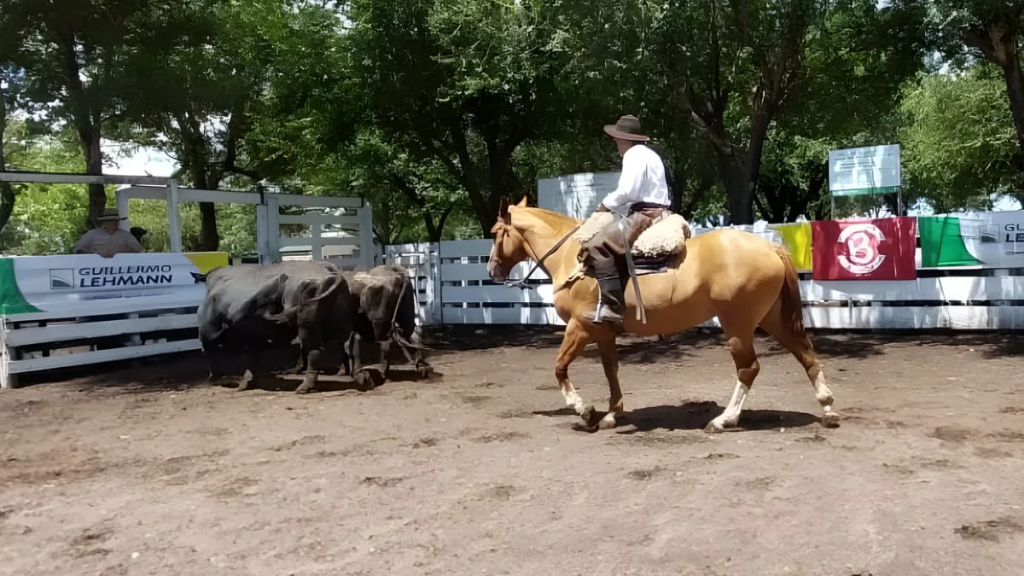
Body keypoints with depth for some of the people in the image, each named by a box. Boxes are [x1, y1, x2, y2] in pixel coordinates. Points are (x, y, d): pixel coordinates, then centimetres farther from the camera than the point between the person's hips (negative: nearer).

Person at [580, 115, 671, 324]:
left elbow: (626, 192, -19)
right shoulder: (649, 154, 25)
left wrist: (604, 206, -3)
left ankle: (611, 307, -30)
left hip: (645, 215, -11)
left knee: (598, 245, -21)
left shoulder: (634, 155, -7)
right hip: (656, 213, 11)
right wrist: (613, 208, 16)